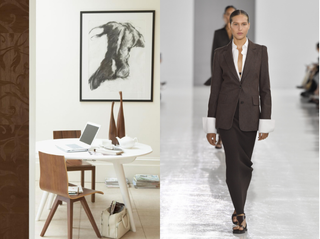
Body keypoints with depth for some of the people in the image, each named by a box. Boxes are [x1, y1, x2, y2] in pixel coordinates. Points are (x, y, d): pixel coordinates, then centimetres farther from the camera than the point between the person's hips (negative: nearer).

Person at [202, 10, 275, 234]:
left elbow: (265, 88, 2)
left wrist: (266, 122, -3)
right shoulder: (221, 53, 3)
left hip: (249, 115, 1)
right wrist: (211, 125, 2)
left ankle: (238, 207, 28)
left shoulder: (260, 51, 3)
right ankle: (240, 215, -4)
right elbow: (215, 88, 4)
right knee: (234, 163, -8)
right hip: (227, 115, -1)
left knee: (245, 164, 8)